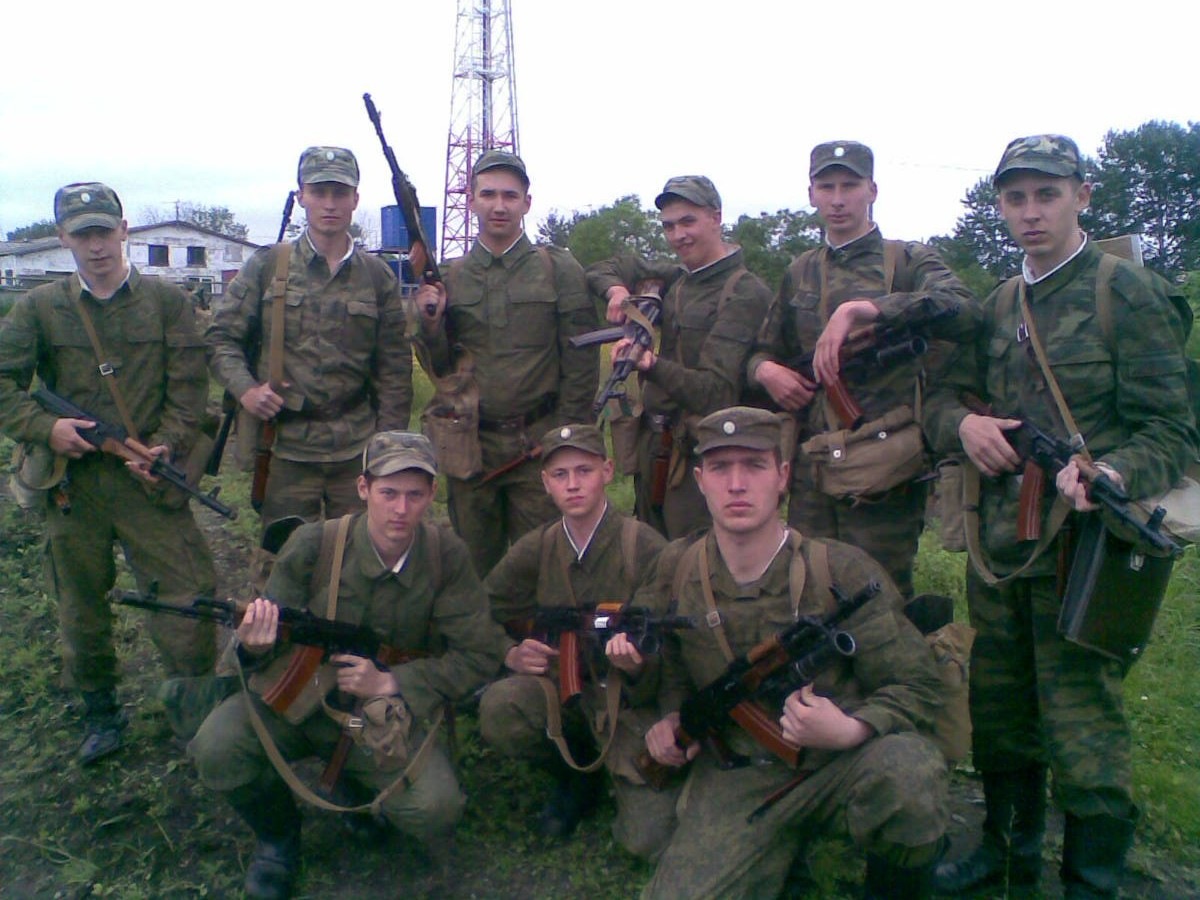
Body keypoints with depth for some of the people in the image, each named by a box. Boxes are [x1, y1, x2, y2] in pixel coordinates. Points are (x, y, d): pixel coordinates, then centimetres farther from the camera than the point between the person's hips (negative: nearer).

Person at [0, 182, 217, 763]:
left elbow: (189, 384, -1)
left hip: (149, 478, -2)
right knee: (81, 605, 14)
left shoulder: (166, 301, 3)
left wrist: (165, 446, -13)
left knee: (188, 596, -3)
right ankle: (99, 712, 34)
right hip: (71, 483, 2)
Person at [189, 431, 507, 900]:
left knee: (437, 809, -23)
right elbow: (276, 647, -7)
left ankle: (361, 785, 15)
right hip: (296, 700, 0)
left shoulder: (446, 555, -13)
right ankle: (277, 835, 8)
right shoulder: (313, 544, -15)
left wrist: (390, 683, -18)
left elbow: (479, 655, -10)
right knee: (216, 748, -27)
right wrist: (254, 646, -32)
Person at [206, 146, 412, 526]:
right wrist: (244, 388, -12)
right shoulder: (267, 265, 2)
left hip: (358, 448, 1)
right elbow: (221, 336, 6)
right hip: (285, 447, -1)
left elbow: (394, 369, 6)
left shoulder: (378, 276, 5)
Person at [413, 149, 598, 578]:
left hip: (538, 445, -2)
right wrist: (430, 324, -9)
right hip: (470, 445, 2)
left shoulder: (559, 268, 1)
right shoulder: (449, 276, 8)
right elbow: (440, 370, 9)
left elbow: (581, 361, -1)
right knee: (474, 569, 13)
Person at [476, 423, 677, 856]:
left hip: (634, 700, -3)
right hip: (565, 689, 3)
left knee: (647, 839, -17)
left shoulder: (645, 547, -14)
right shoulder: (536, 549, -2)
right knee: (498, 707, -28)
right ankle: (574, 773, 4)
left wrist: (639, 665, -33)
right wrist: (511, 655, -13)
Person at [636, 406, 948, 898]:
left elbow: (918, 685, -10)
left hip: (844, 761, -2)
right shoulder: (675, 569, -3)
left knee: (906, 771, -35)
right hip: (736, 779, 3)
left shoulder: (842, 570, -13)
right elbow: (672, 663, 18)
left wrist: (850, 729, -28)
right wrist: (672, 718, -1)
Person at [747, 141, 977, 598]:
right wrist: (765, 370, -1)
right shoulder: (799, 273, 16)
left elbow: (960, 307, -19)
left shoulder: (908, 260, 2)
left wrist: (858, 308, -28)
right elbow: (764, 350, 23)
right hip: (810, 472, 4)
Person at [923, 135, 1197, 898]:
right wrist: (963, 422, -10)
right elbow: (944, 392, 14)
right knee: (999, 712, 18)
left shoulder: (1131, 295, -6)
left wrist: (1116, 472, -31)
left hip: (1081, 548, -6)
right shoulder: (999, 305, 12)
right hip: (999, 545, 6)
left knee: (1083, 728, 2)